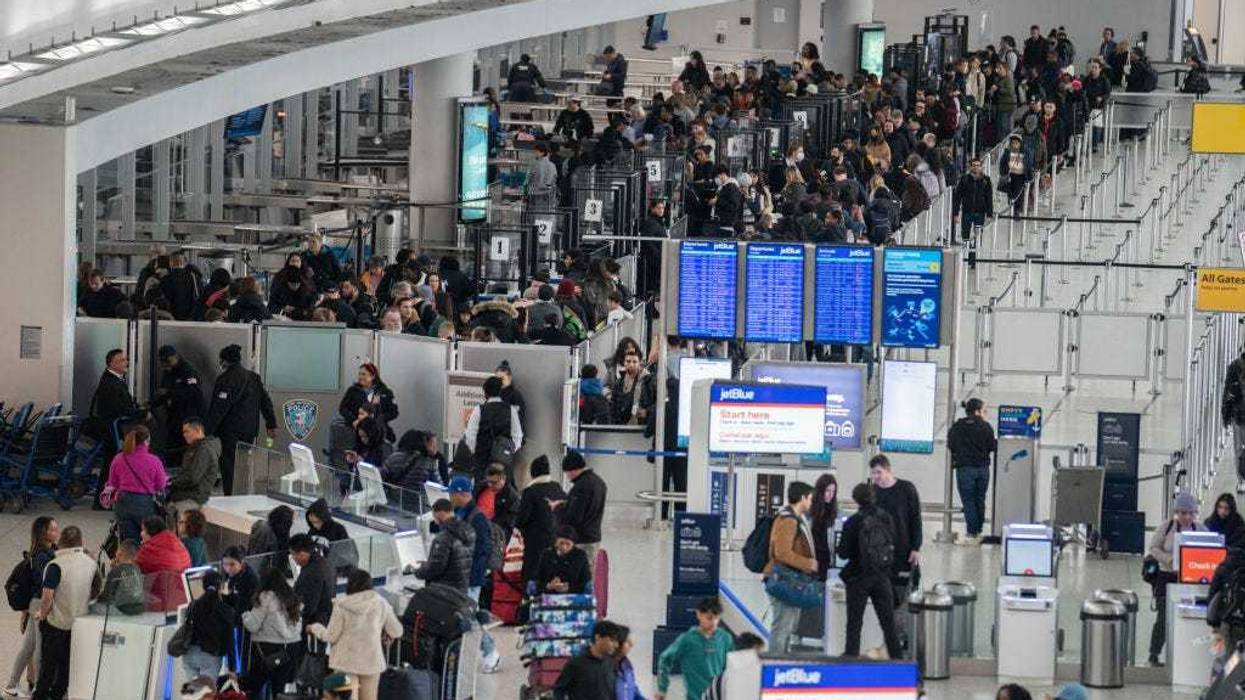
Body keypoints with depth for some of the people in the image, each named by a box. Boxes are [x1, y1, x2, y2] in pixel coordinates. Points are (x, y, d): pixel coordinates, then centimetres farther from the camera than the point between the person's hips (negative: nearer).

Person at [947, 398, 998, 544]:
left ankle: (972, 534, -2)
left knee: (968, 501, 1)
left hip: (965, 468, -2)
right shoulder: (985, 427, -2)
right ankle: (978, 532, 16)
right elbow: (993, 447, -2)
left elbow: (950, 446, 2)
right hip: (983, 468, 2)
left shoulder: (957, 428, -3)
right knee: (980, 501, 12)